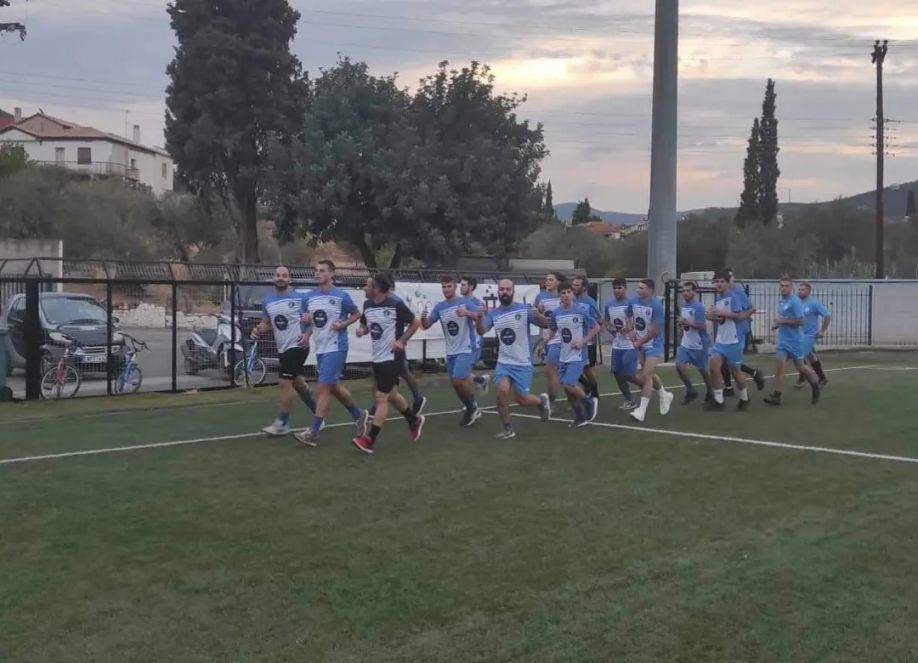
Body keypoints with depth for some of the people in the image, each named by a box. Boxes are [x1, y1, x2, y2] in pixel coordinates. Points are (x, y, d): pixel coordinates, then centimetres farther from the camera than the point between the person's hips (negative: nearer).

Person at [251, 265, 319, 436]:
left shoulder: (299, 297, -9)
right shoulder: (267, 300, 8)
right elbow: (266, 323, 16)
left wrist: (307, 335, -22)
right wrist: (258, 330, -5)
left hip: (297, 346, -7)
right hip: (282, 348, 7)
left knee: (284, 383, -9)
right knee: (298, 383, 15)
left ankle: (282, 424, 1)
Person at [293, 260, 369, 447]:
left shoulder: (341, 296, -9)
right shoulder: (309, 296, 6)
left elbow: (357, 314, 3)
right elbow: (305, 320, 17)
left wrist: (343, 324, -14)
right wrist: (305, 319, -6)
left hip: (336, 348, -7)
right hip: (320, 348, 7)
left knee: (323, 388, -10)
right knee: (334, 387, 16)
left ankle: (313, 432, -8)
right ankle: (359, 415, 36)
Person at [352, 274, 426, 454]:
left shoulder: (396, 305, -15)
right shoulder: (367, 305, 3)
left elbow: (415, 323, -4)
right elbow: (366, 326, 18)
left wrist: (402, 341, -11)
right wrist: (361, 330, -6)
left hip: (392, 357, -7)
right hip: (377, 358, 7)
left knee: (381, 397, -7)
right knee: (392, 395, 19)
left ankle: (369, 440, -6)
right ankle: (414, 420, 41)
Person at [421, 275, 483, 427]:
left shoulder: (465, 302, -8)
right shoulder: (439, 306, 4)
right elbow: (427, 326, 5)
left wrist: (467, 313, -33)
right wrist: (423, 318, -17)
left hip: (465, 349, -6)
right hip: (451, 352, 6)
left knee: (458, 380, -17)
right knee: (456, 383, 9)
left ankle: (473, 406, 6)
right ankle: (471, 410, 27)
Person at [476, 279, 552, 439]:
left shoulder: (524, 310, -9)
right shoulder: (493, 313, 2)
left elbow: (546, 325, -11)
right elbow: (481, 331, -10)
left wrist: (538, 315, -32)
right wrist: (479, 317, -29)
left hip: (523, 363, -2)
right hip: (504, 362, 2)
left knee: (522, 400, 2)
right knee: (502, 390, -21)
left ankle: (542, 400, 37)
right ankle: (508, 428, -4)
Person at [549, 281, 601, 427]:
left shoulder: (582, 310, -13)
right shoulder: (556, 313, 1)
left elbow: (596, 327, -5)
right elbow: (553, 332, 17)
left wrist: (583, 341, -14)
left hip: (578, 355, -5)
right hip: (563, 356, 5)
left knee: (569, 384, -18)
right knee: (567, 387, 7)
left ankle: (589, 402, 9)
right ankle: (581, 417, 24)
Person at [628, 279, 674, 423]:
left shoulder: (656, 306, -21)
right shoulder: (634, 302, -3)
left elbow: (654, 331, -20)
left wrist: (640, 342, -15)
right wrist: (633, 331, 0)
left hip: (653, 345, -7)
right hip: (641, 345, 7)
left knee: (646, 375, -13)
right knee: (649, 374, 18)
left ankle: (641, 410, -10)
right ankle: (665, 396, 42)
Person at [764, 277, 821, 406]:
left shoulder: (795, 301, -15)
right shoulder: (781, 301, 11)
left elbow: (801, 321, -21)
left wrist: (782, 321, -19)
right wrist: (778, 324, 8)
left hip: (795, 340, -7)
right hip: (782, 339, 7)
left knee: (801, 367, 6)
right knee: (779, 365, -6)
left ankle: (816, 386, 32)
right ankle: (776, 396, -9)